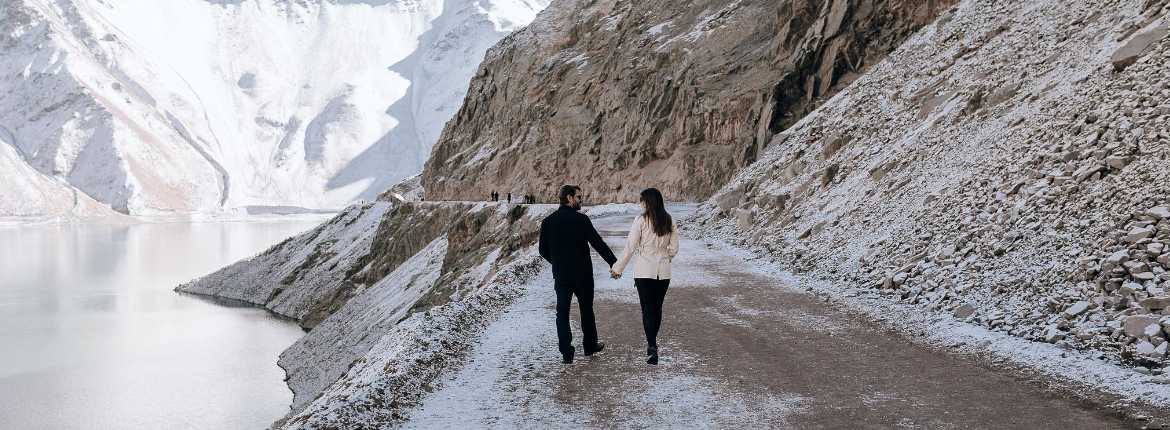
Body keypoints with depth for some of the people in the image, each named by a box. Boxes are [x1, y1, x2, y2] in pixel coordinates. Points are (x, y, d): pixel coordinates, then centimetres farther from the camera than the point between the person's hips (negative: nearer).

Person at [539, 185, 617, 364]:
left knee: (562, 312, 5)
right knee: (586, 311, 14)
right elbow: (598, 243, -11)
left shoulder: (548, 221, 2)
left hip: (560, 275, 3)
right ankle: (590, 346, 27)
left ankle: (566, 352, 0)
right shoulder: (581, 219, -11)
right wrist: (614, 263, -4)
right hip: (582, 274, -2)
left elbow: (543, 250, 7)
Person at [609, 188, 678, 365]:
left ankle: (652, 347, -12)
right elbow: (674, 248, 5)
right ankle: (653, 342, 30)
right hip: (663, 271, 4)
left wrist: (617, 268, 0)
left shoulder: (641, 220, -11)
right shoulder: (669, 220, 1)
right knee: (657, 307, 16)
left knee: (647, 309, -2)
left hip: (644, 270, -4)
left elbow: (630, 247, -9)